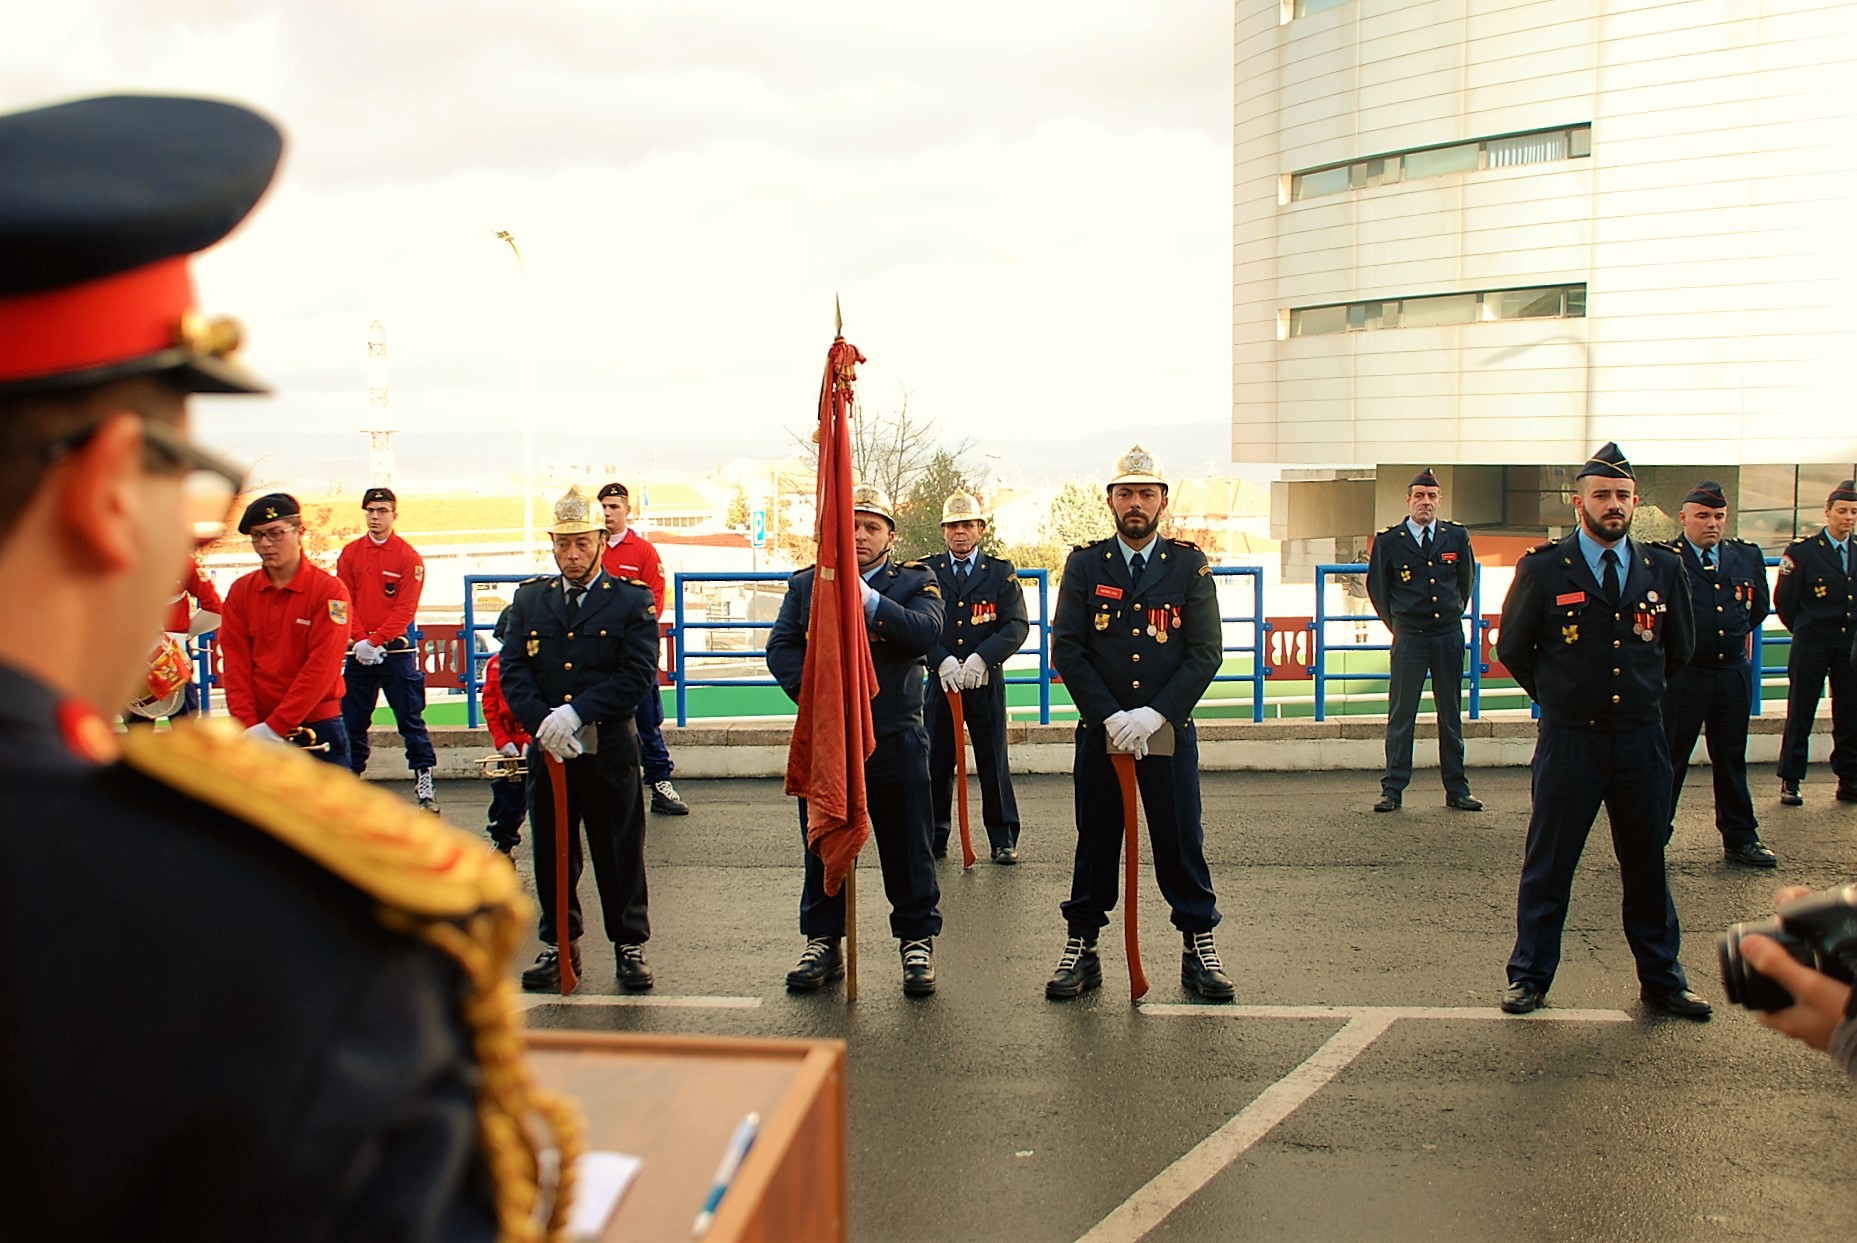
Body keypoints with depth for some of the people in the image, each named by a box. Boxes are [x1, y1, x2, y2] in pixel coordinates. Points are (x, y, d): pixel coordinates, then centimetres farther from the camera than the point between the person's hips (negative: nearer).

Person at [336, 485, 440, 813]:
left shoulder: (409, 557, -4)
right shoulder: (350, 554, 6)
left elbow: (405, 609, -8)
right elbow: (344, 602, 2)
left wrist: (375, 641, -15)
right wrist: (360, 641, -11)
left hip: (396, 650, -3)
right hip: (359, 651, 3)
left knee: (410, 718, -3)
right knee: (352, 720, 8)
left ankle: (424, 784, -1)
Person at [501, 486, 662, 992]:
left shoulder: (632, 600, 0)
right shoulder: (529, 599, 10)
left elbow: (639, 674, -10)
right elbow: (514, 672, 2)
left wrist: (575, 712, -18)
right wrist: (541, 723, -15)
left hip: (609, 750, -3)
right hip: (546, 751, 3)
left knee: (620, 852, 5)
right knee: (552, 852, 10)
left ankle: (630, 945, 18)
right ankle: (559, 944, 23)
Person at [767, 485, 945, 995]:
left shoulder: (915, 581, 4)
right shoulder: (806, 584, 9)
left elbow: (926, 632, -15)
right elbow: (781, 646, 1)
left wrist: (869, 601, -25)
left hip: (895, 739, -2)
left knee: (906, 847, 5)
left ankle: (917, 942, 18)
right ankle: (823, 943, 23)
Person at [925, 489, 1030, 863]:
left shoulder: (1001, 572, 5)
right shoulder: (927, 572, 6)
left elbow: (1017, 626, -3)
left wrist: (982, 657, -17)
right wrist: (941, 660, -16)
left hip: (986, 683, -1)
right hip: (939, 680, 1)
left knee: (994, 761, 3)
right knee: (936, 762, 4)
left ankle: (1003, 840, 12)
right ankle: (933, 838, 14)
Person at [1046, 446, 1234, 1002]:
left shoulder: (1189, 565, 3)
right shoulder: (1085, 564, 4)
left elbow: (1206, 652, -3)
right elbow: (1066, 649, -2)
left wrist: (1153, 715, -14)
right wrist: (1110, 717, -12)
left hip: (1169, 732, 0)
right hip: (1099, 732, 0)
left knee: (1182, 842, 4)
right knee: (1095, 844, 7)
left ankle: (1198, 948, 16)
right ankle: (1081, 949, 17)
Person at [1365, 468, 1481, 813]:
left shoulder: (1457, 536, 4)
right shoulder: (1388, 540, -1)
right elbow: (1377, 588, 9)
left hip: (1449, 636, 2)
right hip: (1409, 639, -2)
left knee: (1451, 716, 8)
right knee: (1401, 716, -1)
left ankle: (1457, 790, 15)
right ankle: (1392, 790, 5)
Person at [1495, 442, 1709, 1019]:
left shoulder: (1662, 568, 4)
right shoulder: (1543, 568, -5)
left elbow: (1680, 647, 18)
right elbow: (1512, 648, 5)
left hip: (1643, 738, 3)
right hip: (1569, 739, -3)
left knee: (1647, 863, 11)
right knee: (1548, 863, 5)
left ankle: (1661, 979, 23)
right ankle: (1529, 976, 17)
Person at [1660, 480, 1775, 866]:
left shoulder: (1747, 556, 7)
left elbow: (1759, 606, 22)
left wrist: (1736, 633, 16)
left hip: (1733, 673, 5)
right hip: (1681, 675, -4)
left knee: (1732, 759, 14)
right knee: (1668, 758, 3)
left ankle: (1741, 839, 24)